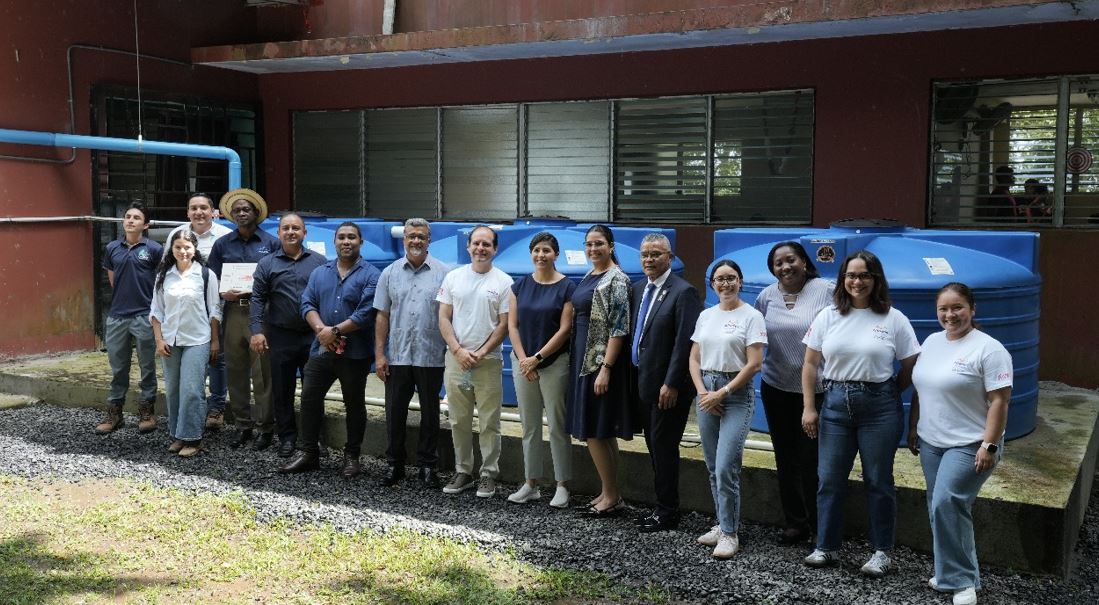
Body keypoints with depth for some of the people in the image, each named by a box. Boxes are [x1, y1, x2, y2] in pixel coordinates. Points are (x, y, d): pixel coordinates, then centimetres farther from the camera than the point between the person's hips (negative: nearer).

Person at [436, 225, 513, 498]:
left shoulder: (503, 282, -1)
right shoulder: (453, 277, 7)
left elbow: (504, 324, -4)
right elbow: (443, 318, 4)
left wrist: (482, 353, -12)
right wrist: (458, 351, -8)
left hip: (488, 361, -3)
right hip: (455, 360, 3)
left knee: (489, 422, 2)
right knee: (459, 421, 11)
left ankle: (489, 474, 12)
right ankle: (463, 471, 22)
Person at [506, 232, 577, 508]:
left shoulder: (567, 287, -5)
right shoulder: (520, 285, 7)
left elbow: (564, 329, -9)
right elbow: (512, 325, 5)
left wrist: (537, 358, -12)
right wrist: (524, 360, -6)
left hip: (554, 363, -4)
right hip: (523, 362, 4)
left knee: (557, 425, 0)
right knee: (529, 425, 10)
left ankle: (563, 486, 9)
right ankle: (531, 484, 19)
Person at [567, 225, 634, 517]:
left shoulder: (616, 280, -13)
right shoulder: (588, 277, 13)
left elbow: (619, 328, -18)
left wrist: (605, 369, -22)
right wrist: (575, 361, 16)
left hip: (602, 361, -9)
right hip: (583, 359, 9)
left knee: (594, 430, -6)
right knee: (601, 432, 12)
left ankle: (612, 496, 5)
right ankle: (609, 493, 20)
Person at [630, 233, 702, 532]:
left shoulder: (683, 292, -13)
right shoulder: (638, 289, 11)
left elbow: (684, 342, -17)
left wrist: (671, 384, -19)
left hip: (667, 386, -7)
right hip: (642, 382, 7)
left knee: (664, 447, -1)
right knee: (655, 446, 12)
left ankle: (667, 513, 10)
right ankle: (663, 505, 21)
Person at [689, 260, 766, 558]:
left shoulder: (751, 316, -6)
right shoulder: (706, 315, 11)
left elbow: (754, 364, -11)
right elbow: (694, 359, 12)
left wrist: (721, 394, -12)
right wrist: (703, 392, -3)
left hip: (737, 394, -6)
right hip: (707, 392, 6)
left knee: (725, 468, -11)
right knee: (713, 468, 11)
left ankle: (729, 533, 1)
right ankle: (723, 524, 24)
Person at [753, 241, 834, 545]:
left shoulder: (826, 291, -8)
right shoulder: (766, 296, 4)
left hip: (817, 390, -4)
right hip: (776, 388, 5)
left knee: (813, 460, -1)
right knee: (786, 460, 12)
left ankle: (820, 528, 13)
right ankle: (795, 523, 26)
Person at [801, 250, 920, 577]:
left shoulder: (894, 319, -3)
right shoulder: (828, 316, 3)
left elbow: (910, 366, 1)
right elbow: (810, 364, 4)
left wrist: (886, 395, 6)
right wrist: (809, 408, 0)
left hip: (879, 407, -2)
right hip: (835, 403, 2)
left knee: (878, 481, 7)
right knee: (829, 479, 7)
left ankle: (881, 552, 20)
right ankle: (826, 547, 20)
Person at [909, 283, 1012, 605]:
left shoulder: (989, 349, -13)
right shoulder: (931, 342, 9)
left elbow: (999, 401, -16)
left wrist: (989, 446, -19)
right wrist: (913, 428, 17)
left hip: (968, 446, -7)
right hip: (931, 443, 7)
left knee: (946, 504, -16)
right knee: (941, 508, 11)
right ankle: (953, 572, 25)